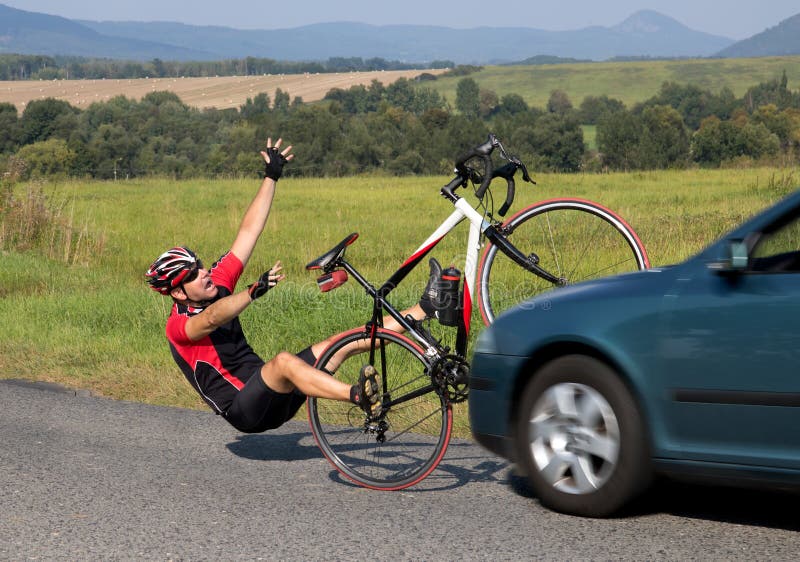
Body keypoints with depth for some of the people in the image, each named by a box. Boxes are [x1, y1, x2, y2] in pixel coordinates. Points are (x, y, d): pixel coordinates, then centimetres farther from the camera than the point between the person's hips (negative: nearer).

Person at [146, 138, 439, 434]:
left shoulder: (216, 285, 9)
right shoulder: (178, 326, -11)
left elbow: (248, 232, 11)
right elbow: (211, 318, -36)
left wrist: (271, 176, 10)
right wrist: (255, 291, -51)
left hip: (272, 394, 8)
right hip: (244, 410, -8)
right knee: (284, 360, -36)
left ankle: (424, 308, -4)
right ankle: (358, 396, -57)